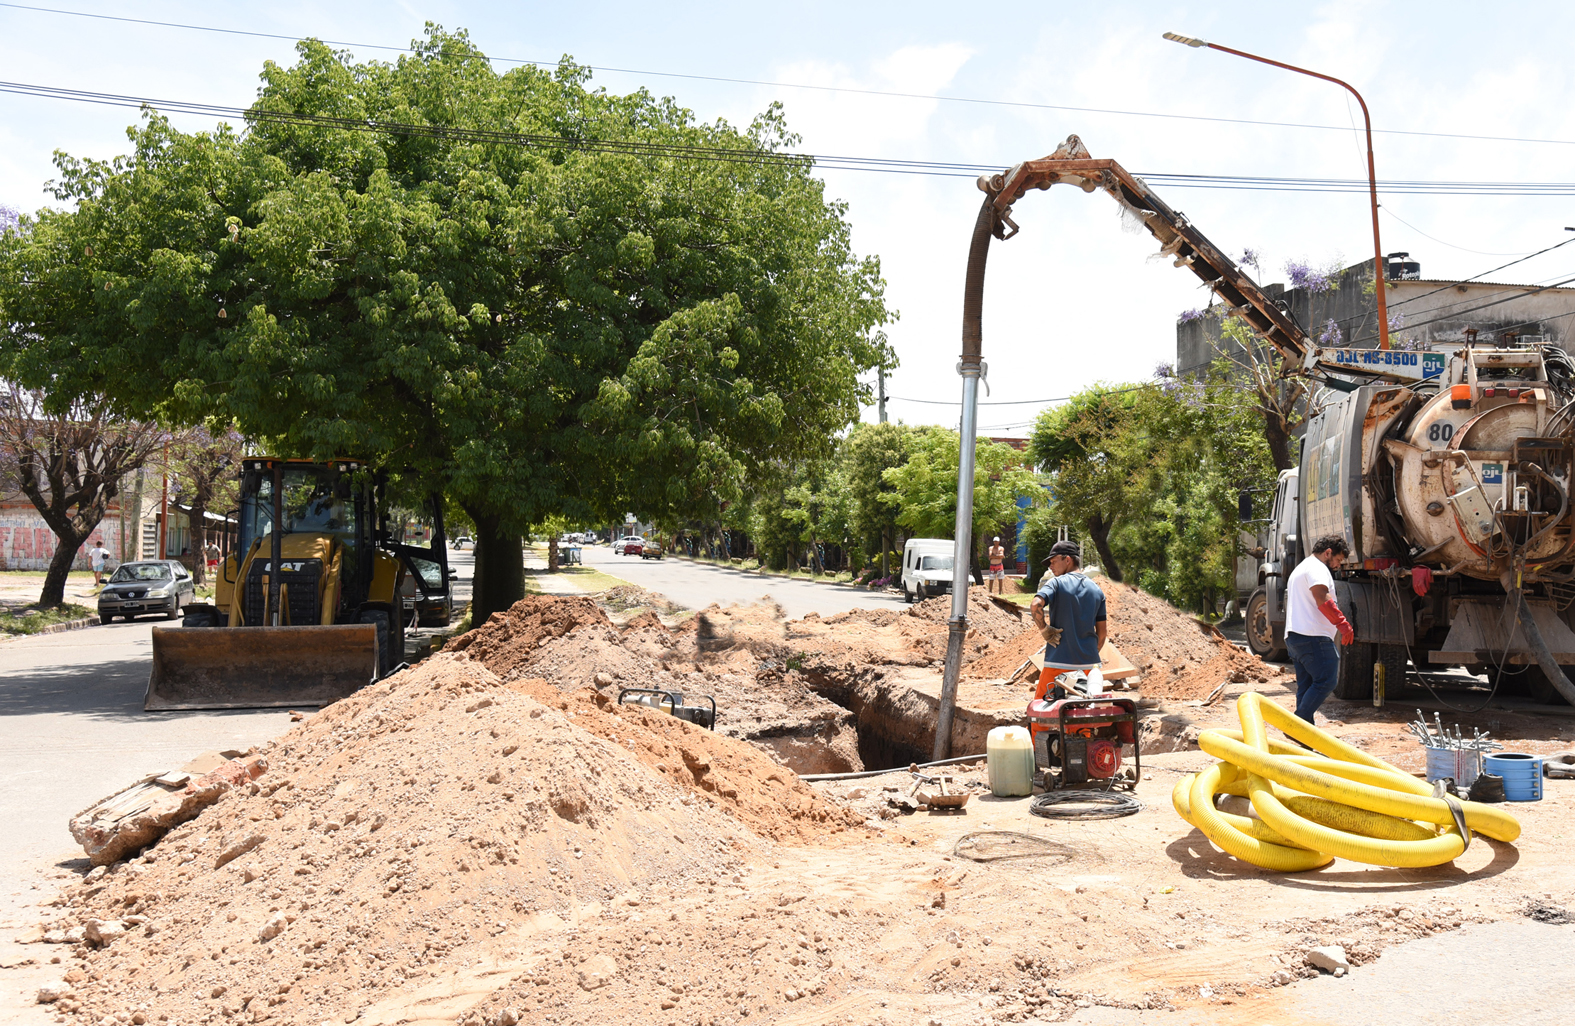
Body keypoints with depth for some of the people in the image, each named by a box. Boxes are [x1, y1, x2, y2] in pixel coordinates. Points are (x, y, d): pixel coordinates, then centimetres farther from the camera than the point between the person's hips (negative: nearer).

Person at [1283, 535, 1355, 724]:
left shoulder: (1300, 568, 29)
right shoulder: (1316, 567, -6)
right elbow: (1322, 599, -21)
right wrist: (1343, 623, -24)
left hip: (1293, 636, 11)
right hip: (1313, 637, -11)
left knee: (1306, 686, 9)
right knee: (1326, 681, -12)